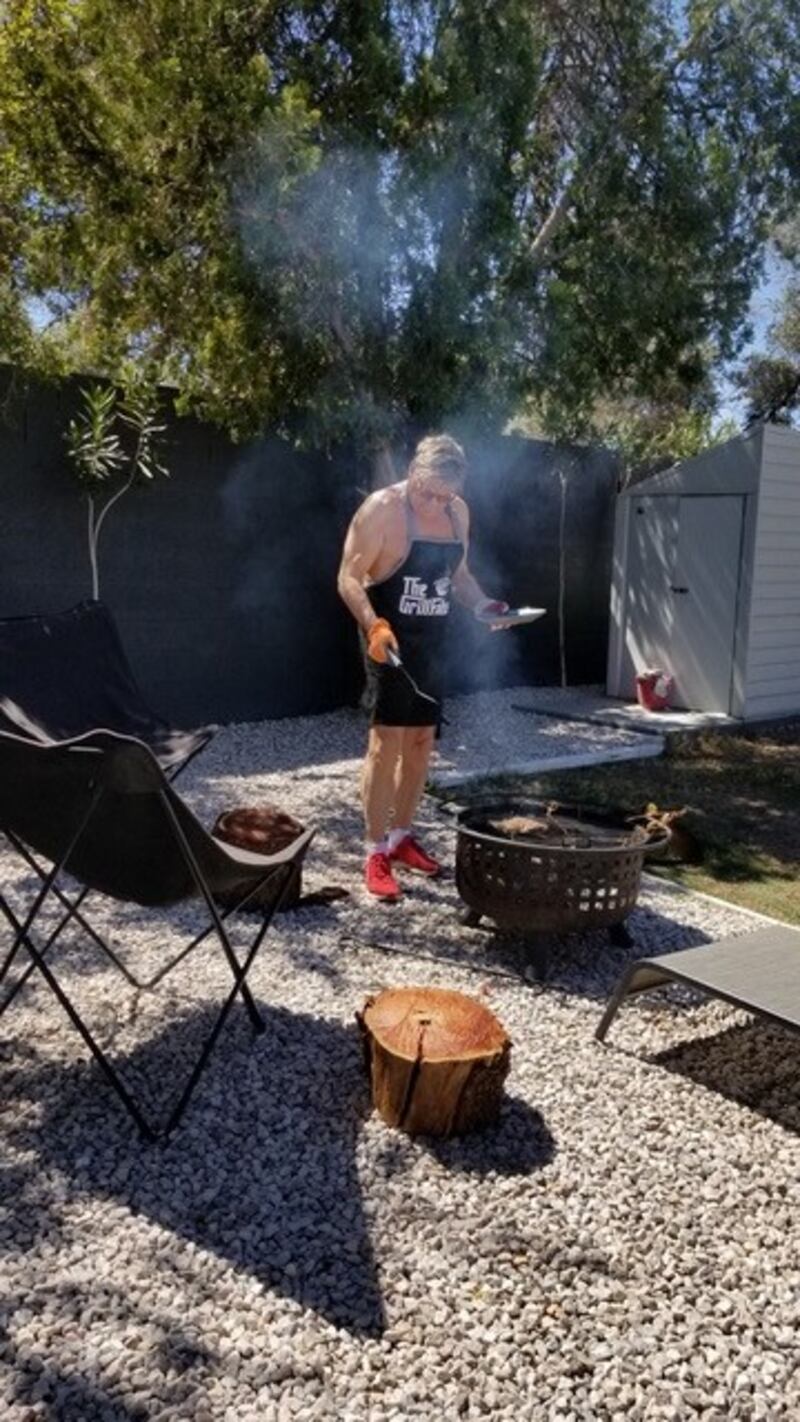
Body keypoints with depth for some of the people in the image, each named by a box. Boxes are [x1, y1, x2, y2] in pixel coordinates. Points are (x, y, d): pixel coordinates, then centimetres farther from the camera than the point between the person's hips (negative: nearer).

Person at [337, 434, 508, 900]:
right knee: (387, 742, -9)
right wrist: (373, 624, -31)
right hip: (389, 643, -7)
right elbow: (349, 577, -16)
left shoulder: (458, 513, 6)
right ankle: (377, 852, 0)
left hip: (433, 644, 7)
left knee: (422, 741, 11)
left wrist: (484, 605, 0)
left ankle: (402, 835, 26)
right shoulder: (382, 509, -14)